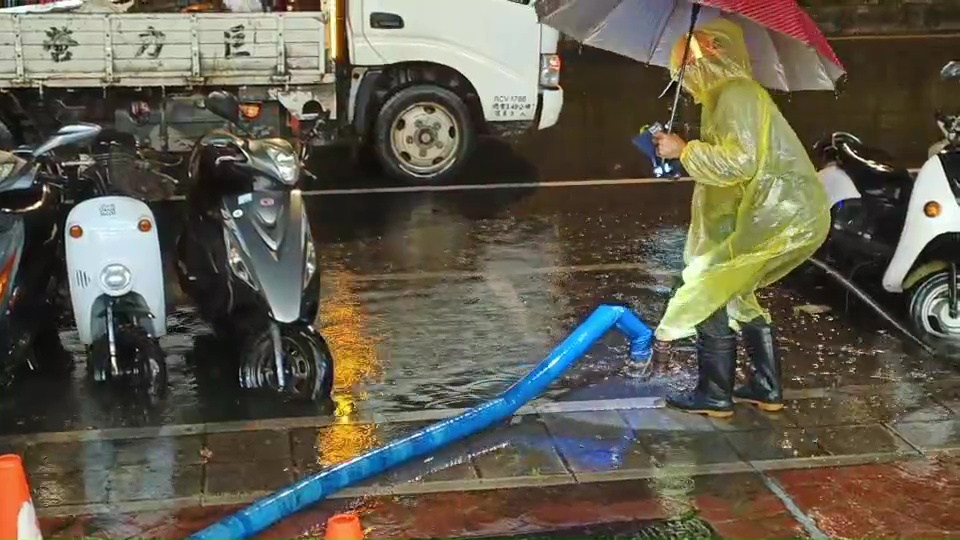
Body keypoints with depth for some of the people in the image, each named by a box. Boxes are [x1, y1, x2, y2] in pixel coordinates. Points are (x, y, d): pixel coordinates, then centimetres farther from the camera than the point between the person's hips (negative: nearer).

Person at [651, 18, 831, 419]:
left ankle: (714, 396, 2)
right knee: (734, 293, 19)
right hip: (787, 211, 10)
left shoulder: (734, 93, -12)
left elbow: (738, 161, -23)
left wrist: (685, 151, -13)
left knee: (709, 292, -4)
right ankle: (766, 388, 23)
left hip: (780, 216, -10)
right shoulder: (733, 93, 21)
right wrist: (685, 153, 15)